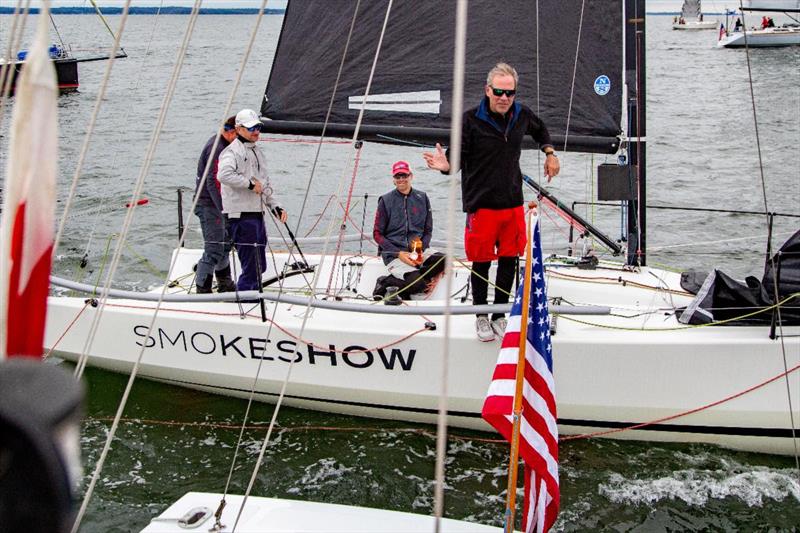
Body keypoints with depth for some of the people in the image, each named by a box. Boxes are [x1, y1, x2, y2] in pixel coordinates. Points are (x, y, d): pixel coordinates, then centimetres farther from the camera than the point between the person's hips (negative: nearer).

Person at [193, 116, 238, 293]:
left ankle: (225, 284, 35)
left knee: (225, 245, 20)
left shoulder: (223, 145, 12)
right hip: (209, 205, -11)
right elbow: (213, 183, -26)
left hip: (217, 204, 11)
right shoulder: (216, 148, -20)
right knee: (214, 250, -10)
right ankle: (203, 291, -5)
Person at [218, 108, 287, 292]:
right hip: (241, 216, -9)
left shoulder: (257, 152, 21)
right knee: (252, 267, -10)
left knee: (259, 266, 15)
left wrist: (275, 207, 18)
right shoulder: (232, 151, -9)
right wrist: (250, 184, -21)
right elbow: (223, 174, -29)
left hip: (257, 214, 9)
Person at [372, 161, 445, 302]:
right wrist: (399, 253, -12)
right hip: (393, 252, -4)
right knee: (417, 284, -28)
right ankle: (384, 285, -2)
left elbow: (428, 230, 12)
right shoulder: (386, 200, 1)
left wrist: (421, 251, -8)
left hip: (418, 249, 5)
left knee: (443, 260, -26)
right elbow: (377, 234, 0)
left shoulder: (422, 198, 9)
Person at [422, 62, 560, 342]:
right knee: (481, 263, 4)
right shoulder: (471, 120, -12)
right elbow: (459, 157, -9)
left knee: (509, 261, 9)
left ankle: (499, 315, 23)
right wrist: (446, 164, -30)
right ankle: (481, 317, 21)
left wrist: (550, 153, 16)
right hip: (481, 204, -4)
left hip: (513, 203, 4)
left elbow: (540, 129, 27)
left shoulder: (522, 115, 3)